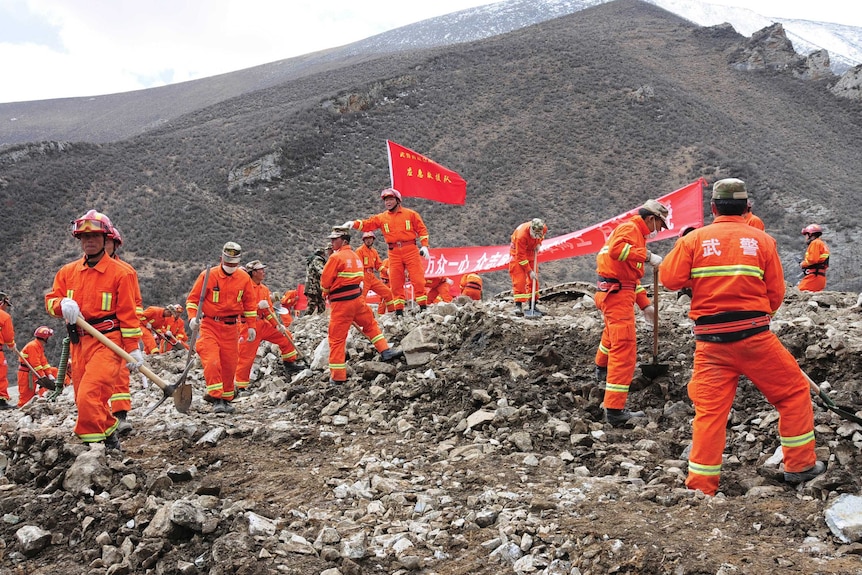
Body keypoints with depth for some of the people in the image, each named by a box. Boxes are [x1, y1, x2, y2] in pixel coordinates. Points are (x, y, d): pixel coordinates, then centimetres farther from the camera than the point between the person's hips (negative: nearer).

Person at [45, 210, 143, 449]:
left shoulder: (121, 273, -4)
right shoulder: (68, 271, 12)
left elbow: (129, 313, -6)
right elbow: (50, 299, 12)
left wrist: (133, 348, -9)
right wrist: (62, 304, -12)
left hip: (107, 342, -6)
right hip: (78, 342, 6)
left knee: (89, 397, -19)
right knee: (84, 401, 10)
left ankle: (92, 445, -7)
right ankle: (109, 434, 29)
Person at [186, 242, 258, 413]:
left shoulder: (244, 278, 3)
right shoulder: (208, 276, -8)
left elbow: (250, 303, 12)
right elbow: (193, 298, -4)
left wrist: (251, 326, 10)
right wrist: (193, 317, -20)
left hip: (231, 327, 3)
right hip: (209, 325, -3)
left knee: (229, 364, 8)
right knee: (212, 361, -17)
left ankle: (226, 399, 24)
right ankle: (216, 398, -12)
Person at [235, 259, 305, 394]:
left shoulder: (264, 289, 13)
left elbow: (269, 310, 15)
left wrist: (277, 325, 6)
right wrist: (258, 306, -26)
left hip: (263, 324, 8)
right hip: (249, 326, -8)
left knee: (284, 335, 8)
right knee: (246, 357, -5)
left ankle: (290, 363, 21)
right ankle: (240, 386, 4)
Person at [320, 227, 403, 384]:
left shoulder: (336, 257, -11)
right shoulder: (355, 256, 12)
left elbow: (325, 282, -8)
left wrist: (327, 293, 13)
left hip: (340, 302, -6)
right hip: (357, 298, 6)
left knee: (336, 338, 1)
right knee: (370, 324, 27)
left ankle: (337, 376, 3)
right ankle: (385, 351, 26)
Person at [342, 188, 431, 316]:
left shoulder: (411, 214, 5)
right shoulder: (381, 218, 9)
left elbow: (422, 229, 6)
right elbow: (367, 224, 0)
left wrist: (424, 246, -3)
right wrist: (353, 223, -17)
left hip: (411, 250, -3)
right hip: (394, 253, 3)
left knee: (417, 279, -5)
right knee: (395, 282, 4)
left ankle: (423, 306, 2)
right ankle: (399, 310, 11)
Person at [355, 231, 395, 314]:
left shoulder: (374, 252, 16)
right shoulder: (360, 250, -4)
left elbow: (379, 265, 18)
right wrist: (360, 281, -20)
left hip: (372, 278, 7)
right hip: (363, 278, -7)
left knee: (387, 292, 5)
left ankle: (392, 312, 16)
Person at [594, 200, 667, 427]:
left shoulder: (636, 233, 23)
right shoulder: (630, 228, -9)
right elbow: (616, 249, -31)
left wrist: (644, 304, 25)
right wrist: (647, 256, -28)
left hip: (612, 292, 11)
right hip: (617, 295, -11)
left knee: (612, 333, 36)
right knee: (624, 350, -15)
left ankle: (602, 369, 63)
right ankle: (614, 410, -19)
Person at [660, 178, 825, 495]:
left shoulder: (694, 239, 0)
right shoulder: (762, 240, 1)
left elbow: (669, 278, -1)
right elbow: (775, 295, 4)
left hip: (710, 341, 1)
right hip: (754, 335, -1)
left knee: (709, 410, 6)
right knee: (794, 391, 18)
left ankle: (700, 486, 8)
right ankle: (800, 465, 24)